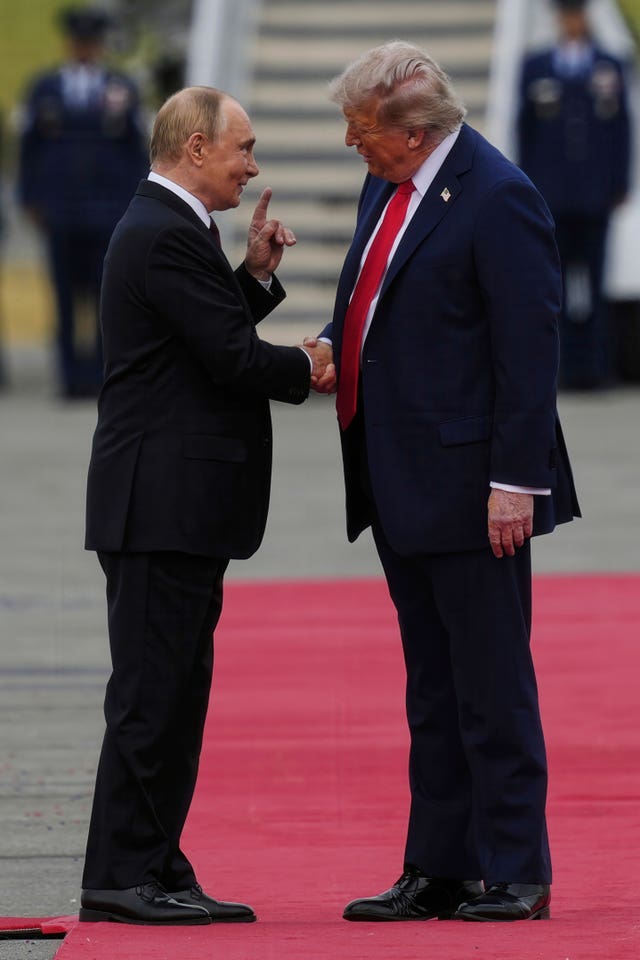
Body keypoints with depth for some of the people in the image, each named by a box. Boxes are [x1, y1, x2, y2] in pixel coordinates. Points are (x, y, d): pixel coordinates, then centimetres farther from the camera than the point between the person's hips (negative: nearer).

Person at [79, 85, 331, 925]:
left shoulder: (169, 228, 18)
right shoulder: (167, 236, -16)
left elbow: (217, 333, 20)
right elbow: (232, 355, -19)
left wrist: (257, 272, 9)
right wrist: (306, 369, -2)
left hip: (175, 503, 11)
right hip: (164, 502, -11)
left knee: (175, 691, 12)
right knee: (152, 691, -8)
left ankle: (155, 871, 15)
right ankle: (121, 877, -6)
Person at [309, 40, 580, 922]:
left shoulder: (497, 198, -16)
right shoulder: (386, 188, 12)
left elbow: (529, 351, -18)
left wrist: (515, 482, -21)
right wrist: (337, 347, 4)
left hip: (472, 490, -9)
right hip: (405, 488, 9)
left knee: (491, 689, -3)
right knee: (433, 693, 13)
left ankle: (515, 876, 3)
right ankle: (439, 872, 19)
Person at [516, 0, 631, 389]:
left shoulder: (611, 67, 7)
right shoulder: (535, 67, 7)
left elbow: (621, 128, 6)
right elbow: (525, 130, 7)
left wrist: (621, 185, 1)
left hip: (595, 194, 0)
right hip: (551, 195, 0)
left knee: (593, 279, 2)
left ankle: (594, 364, 5)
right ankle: (568, 366, 0)